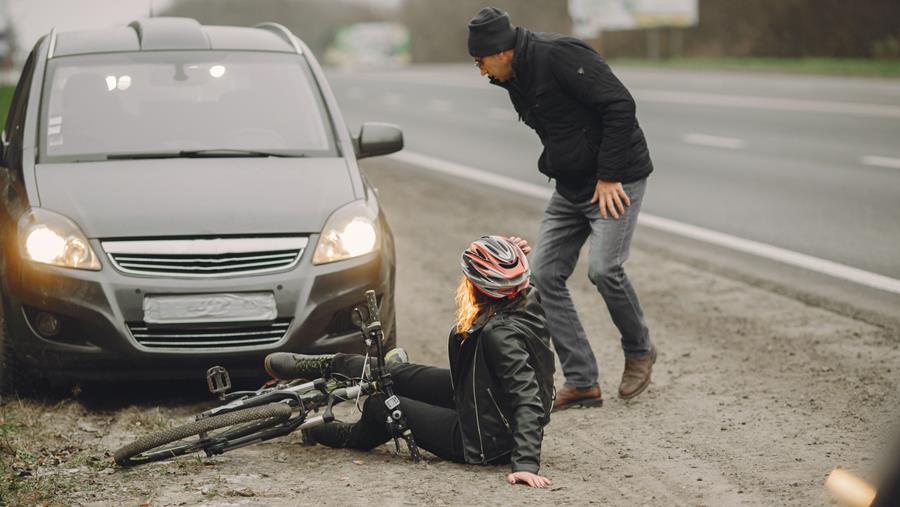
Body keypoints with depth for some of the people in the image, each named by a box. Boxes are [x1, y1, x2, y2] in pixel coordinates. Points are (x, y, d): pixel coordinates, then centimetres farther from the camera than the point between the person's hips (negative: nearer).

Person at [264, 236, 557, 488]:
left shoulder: (501, 334, -35)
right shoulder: (527, 300, -11)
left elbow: (527, 399, -36)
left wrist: (526, 463, -41)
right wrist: (514, 260, -5)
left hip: (487, 441, -8)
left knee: (380, 406, 9)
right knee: (397, 374, 16)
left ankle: (359, 436, 45)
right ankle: (331, 366, 42)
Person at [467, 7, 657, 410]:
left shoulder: (558, 55, -20)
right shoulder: (516, 81, 8)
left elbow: (619, 105, -23)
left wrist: (608, 177, -21)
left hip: (617, 179, -9)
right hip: (571, 187, 9)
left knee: (603, 268, -22)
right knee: (545, 274, 0)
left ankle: (639, 352, 6)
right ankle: (581, 383, 3)